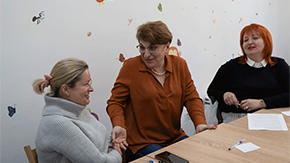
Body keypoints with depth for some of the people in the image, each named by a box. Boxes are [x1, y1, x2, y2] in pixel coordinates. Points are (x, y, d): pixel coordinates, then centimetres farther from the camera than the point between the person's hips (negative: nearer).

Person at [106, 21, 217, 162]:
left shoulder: (179, 64, 4)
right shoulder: (130, 66, -7)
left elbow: (191, 97, 6)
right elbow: (115, 102, -5)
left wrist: (200, 123, -11)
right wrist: (119, 126, -23)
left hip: (175, 138, 5)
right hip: (141, 143, -4)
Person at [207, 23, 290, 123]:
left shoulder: (279, 65, 11)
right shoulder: (231, 66, 8)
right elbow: (211, 91, 14)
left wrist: (261, 103, -13)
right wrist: (224, 94, -9)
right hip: (234, 118, -1)